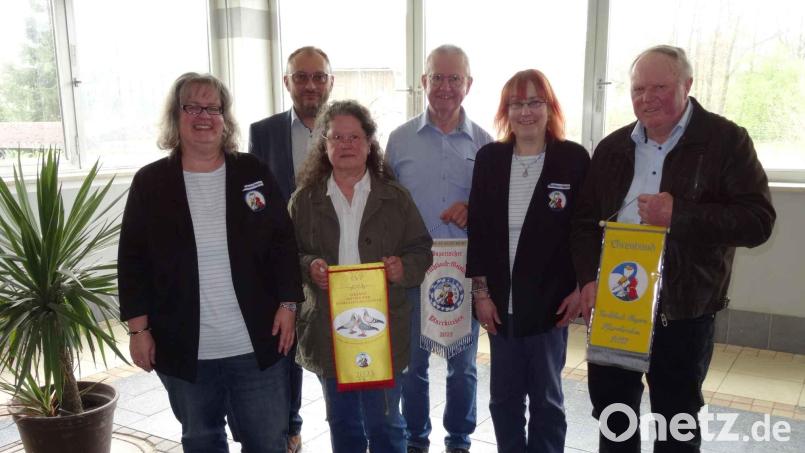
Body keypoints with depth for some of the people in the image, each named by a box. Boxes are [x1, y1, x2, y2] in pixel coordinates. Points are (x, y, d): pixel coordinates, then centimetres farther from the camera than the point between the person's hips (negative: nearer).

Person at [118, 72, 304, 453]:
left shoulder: (252, 172, 1)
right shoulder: (150, 182, 0)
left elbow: (283, 243, 3)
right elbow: (133, 260, 1)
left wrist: (287, 305, -3)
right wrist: (138, 328, -3)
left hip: (257, 343, 0)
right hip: (184, 347, 0)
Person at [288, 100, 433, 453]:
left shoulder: (395, 197, 3)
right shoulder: (305, 199, 5)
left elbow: (421, 250, 4)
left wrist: (404, 267, -16)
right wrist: (308, 266, -15)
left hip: (382, 329, -1)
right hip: (328, 329, 1)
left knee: (384, 424, 7)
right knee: (342, 424, 16)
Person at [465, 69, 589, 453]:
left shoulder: (573, 158, -4)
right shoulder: (489, 158, 2)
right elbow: (477, 228, 1)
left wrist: (581, 289, -6)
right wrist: (480, 291, -3)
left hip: (550, 301, -2)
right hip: (500, 299, 2)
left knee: (546, 398, 12)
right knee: (503, 396, 14)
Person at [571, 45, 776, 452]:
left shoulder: (725, 140, -6)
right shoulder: (612, 148, 7)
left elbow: (757, 220, -13)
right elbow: (585, 220, 9)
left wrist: (679, 213, -23)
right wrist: (588, 279, -5)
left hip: (683, 311, -3)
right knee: (611, 411, 17)